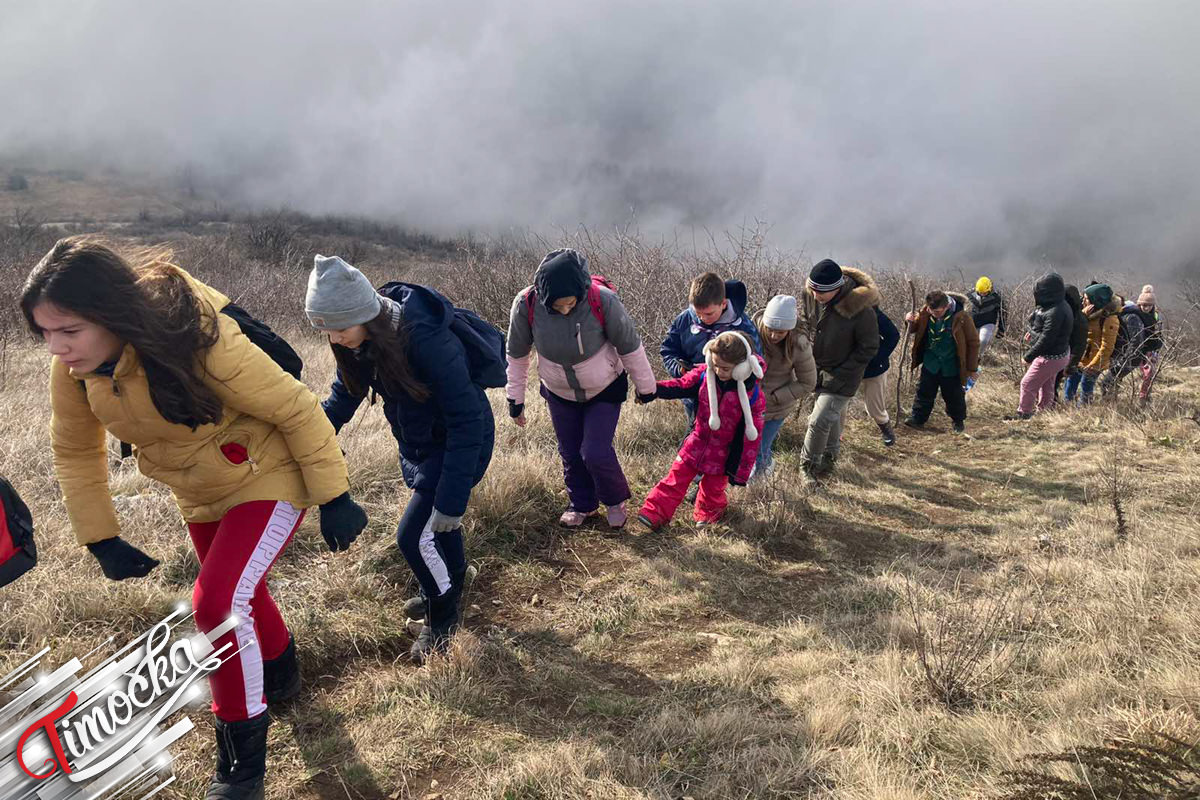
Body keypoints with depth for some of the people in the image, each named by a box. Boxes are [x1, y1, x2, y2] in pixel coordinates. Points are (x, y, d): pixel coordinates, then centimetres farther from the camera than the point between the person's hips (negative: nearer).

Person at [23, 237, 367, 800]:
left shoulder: (200, 341, -35)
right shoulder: (72, 366, -17)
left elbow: (297, 410, -25)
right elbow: (75, 451, 1)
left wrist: (334, 500, -20)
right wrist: (101, 540, -2)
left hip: (267, 480, -7)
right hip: (201, 497, 7)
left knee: (218, 603, -20)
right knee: (239, 594, 24)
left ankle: (243, 749, 2)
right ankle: (280, 674, 55)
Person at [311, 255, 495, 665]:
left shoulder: (426, 339, -35)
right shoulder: (361, 339, -13)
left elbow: (466, 421, -30)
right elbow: (342, 399, 2)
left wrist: (452, 498, -28)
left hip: (459, 444, -7)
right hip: (417, 443, 7)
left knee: (416, 535, -8)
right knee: (434, 523, 22)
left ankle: (441, 620, 19)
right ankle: (451, 585, 52)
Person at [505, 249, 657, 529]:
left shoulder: (603, 300, -33)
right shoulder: (526, 305, -26)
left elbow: (630, 346, -16)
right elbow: (517, 355, -8)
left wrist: (646, 387, -4)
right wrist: (515, 399, 0)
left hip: (605, 390, -3)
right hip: (559, 392, 3)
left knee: (596, 453, -8)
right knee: (570, 453, 13)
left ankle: (615, 500, 23)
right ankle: (582, 504, 40)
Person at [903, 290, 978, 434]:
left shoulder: (961, 318, -22)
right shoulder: (926, 313, -11)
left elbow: (973, 342, -11)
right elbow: (915, 328, 8)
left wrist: (971, 368, -6)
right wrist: (911, 321, -19)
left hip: (951, 367, -3)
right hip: (930, 363, 3)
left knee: (954, 396, 12)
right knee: (924, 391, 9)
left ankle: (959, 421, 32)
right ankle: (917, 418, 21)